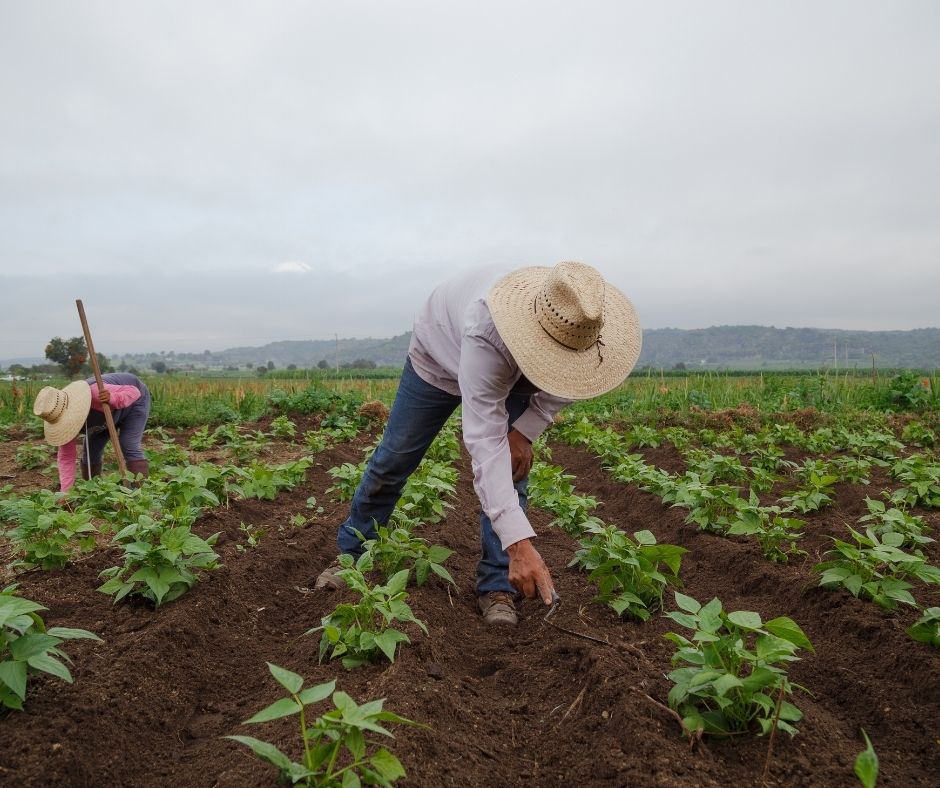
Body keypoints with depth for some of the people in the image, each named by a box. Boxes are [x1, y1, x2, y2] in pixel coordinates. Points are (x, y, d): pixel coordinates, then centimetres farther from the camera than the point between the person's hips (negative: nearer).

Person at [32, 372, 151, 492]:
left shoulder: (96, 393, -42)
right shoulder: (61, 418, -22)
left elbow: (134, 391, -32)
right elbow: (66, 457, -18)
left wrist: (112, 398, -51)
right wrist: (66, 492, -25)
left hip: (134, 400, -6)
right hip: (110, 408, 6)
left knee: (128, 446, -19)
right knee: (90, 450, 1)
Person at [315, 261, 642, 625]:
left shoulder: (574, 322, -32)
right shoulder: (486, 333, -49)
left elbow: (567, 382, -9)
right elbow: (485, 442, -53)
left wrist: (525, 431, -23)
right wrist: (518, 541, -59)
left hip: (514, 372, 4)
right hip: (440, 354, -3)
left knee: (510, 467, -11)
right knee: (393, 459, 4)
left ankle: (497, 585, -1)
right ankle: (350, 553, 25)